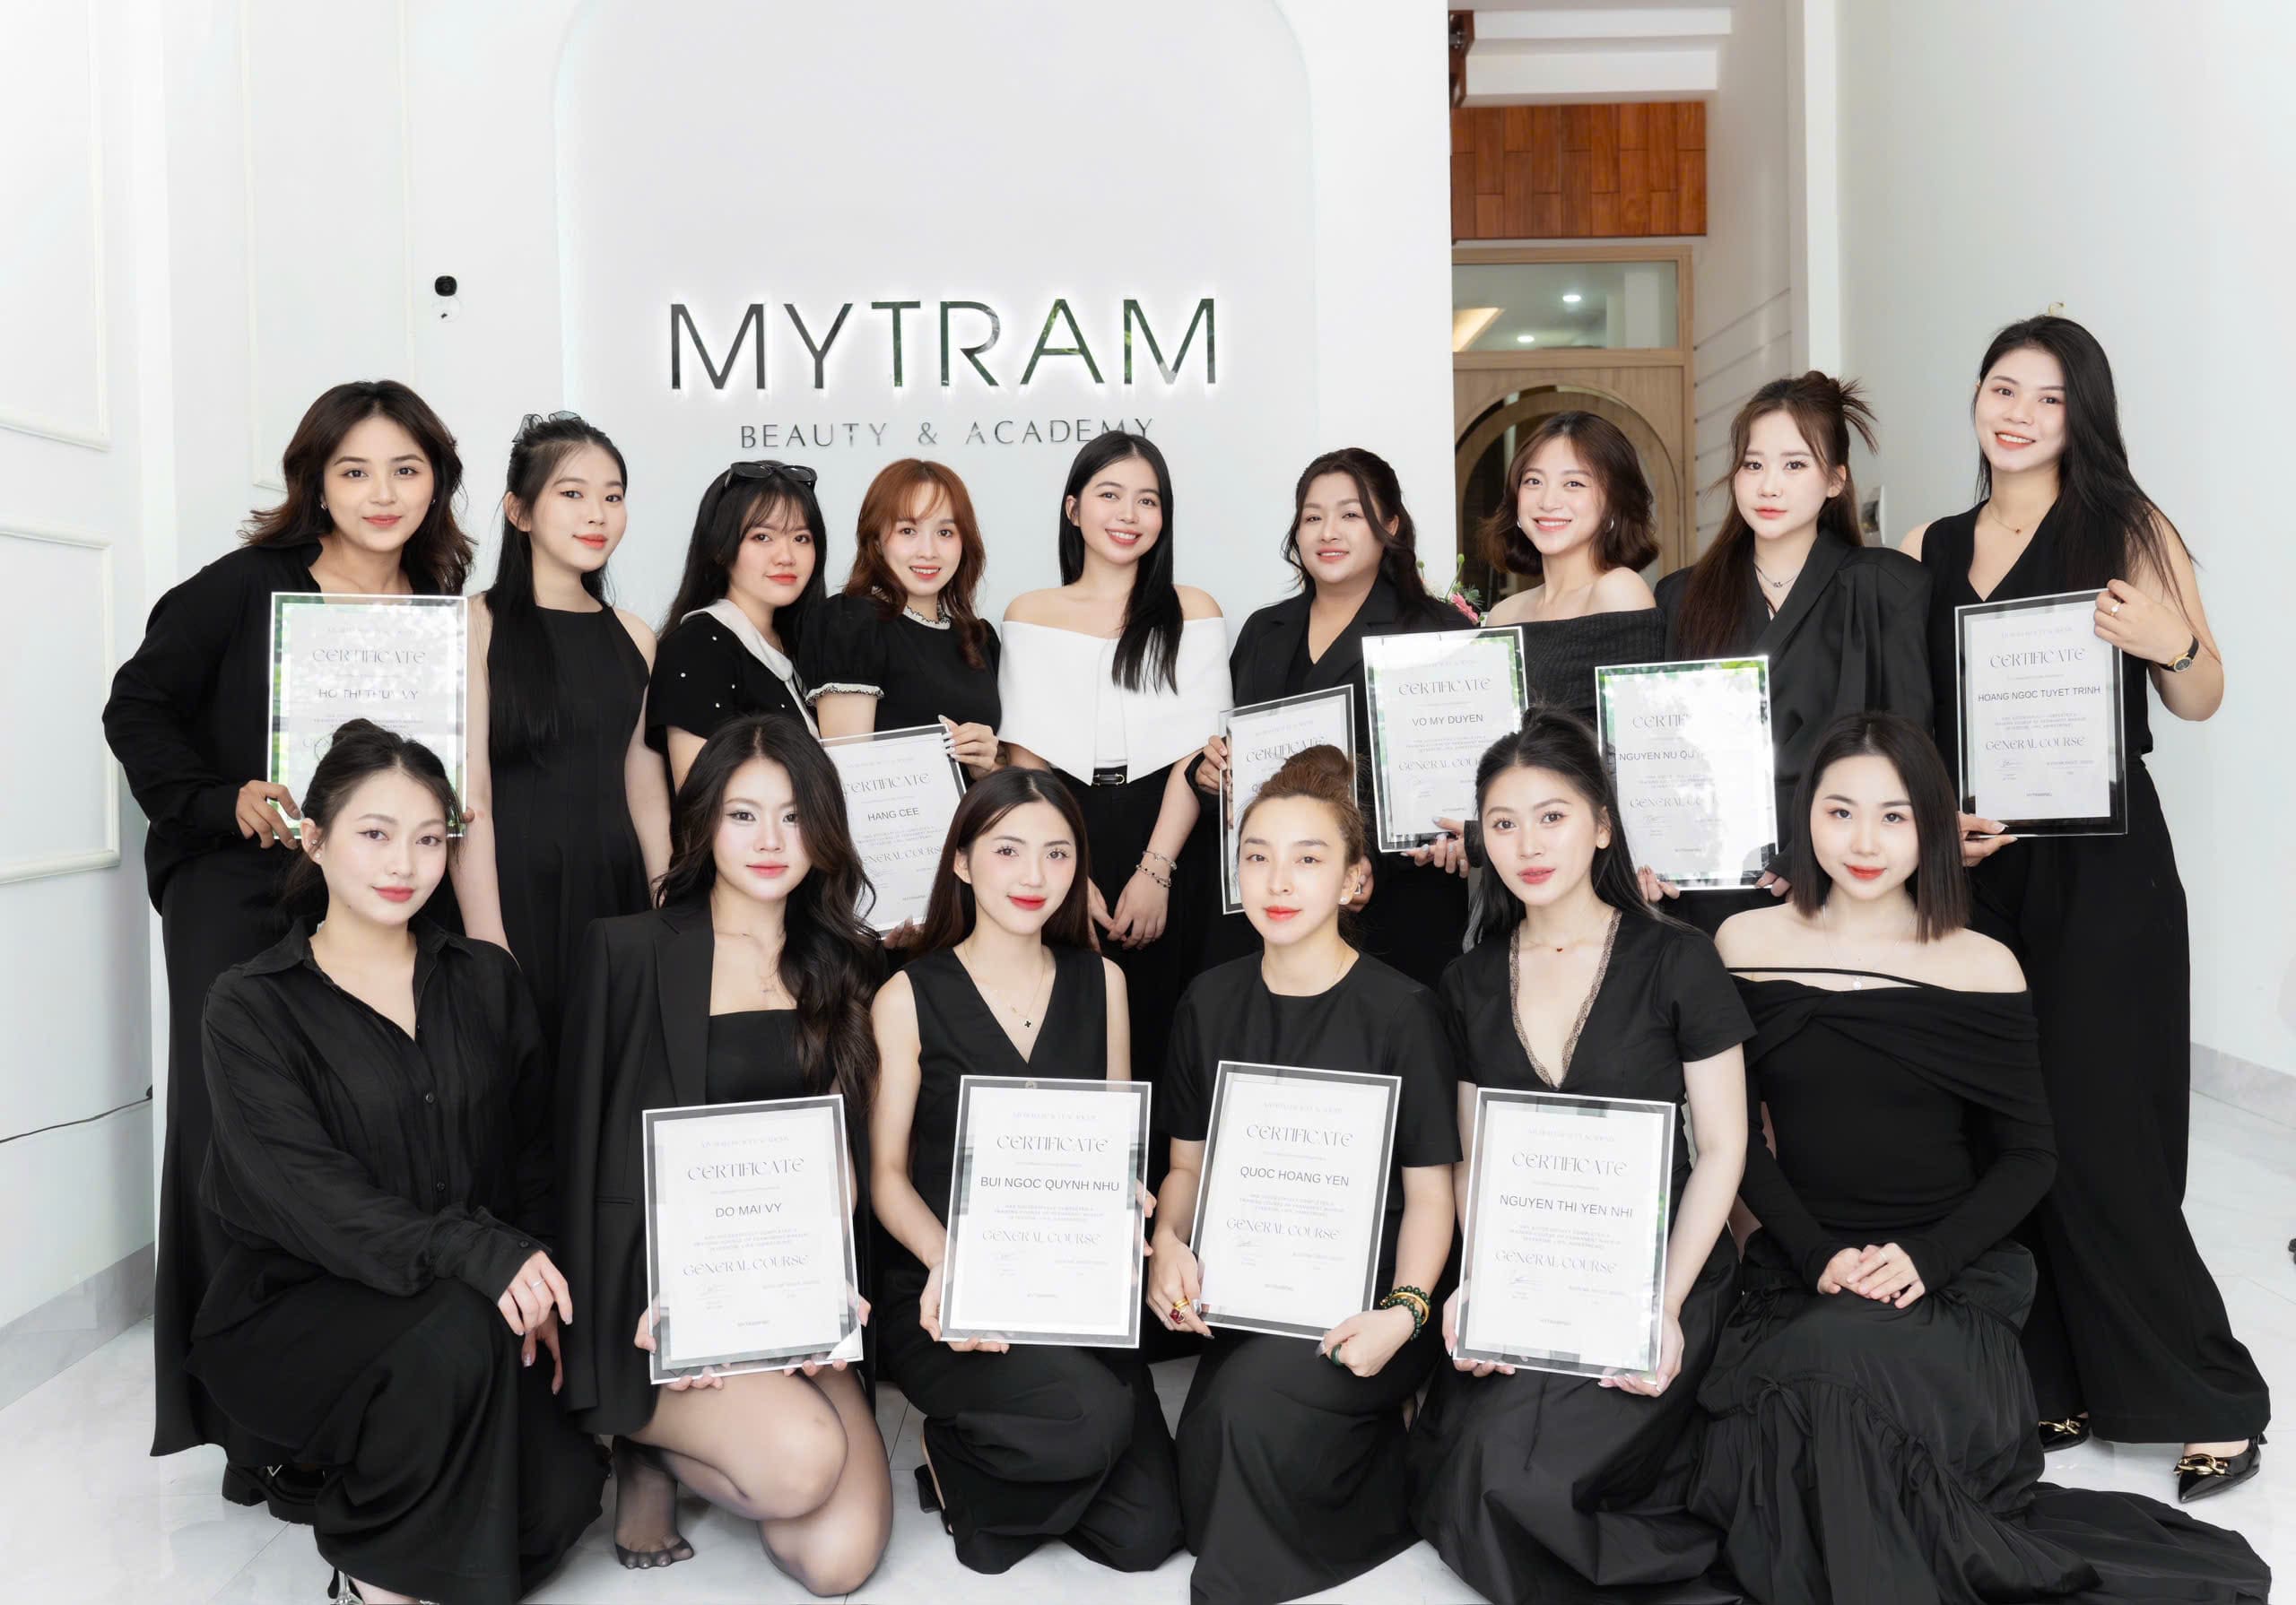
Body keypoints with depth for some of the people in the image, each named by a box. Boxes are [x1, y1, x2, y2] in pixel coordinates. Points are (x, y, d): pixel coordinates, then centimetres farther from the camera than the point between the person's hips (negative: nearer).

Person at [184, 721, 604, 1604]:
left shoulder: (485, 981, 8)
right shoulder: (251, 1007, -5)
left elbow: (532, 1159, 6)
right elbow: (308, 1195, -18)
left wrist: (537, 1293, -11)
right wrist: (473, 1252, -32)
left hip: (466, 1301, 4)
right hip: (291, 1308, -4)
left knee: (558, 1495, -17)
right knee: (462, 1326, -34)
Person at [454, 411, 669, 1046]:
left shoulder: (633, 636, 11)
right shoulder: (477, 623, -5)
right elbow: (469, 797, -10)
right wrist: (486, 946, -15)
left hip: (617, 896, 5)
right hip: (512, 894, -4)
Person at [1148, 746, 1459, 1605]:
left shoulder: (1398, 1010, -7)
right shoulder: (1211, 1001, 6)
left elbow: (1428, 1190, -5)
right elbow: (1188, 1161, 12)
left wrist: (1405, 1310, -22)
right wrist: (1169, 1241, -9)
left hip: (1367, 1300, -4)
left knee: (1252, 1394, -31)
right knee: (1207, 1498, -15)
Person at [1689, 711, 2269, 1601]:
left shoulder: (1982, 968, 0)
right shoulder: (1748, 945, 2)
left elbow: (2030, 1155, 3)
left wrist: (1925, 1257, -14)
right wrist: (1817, 1255, -13)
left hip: (1946, 1278, -1)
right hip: (1799, 1273, 2)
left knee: (1842, 1368, -33)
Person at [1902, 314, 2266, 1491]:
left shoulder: (2126, 531, 1)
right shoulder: (1929, 552, 11)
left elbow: (2201, 700, 2)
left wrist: (2170, 642, -19)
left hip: (2098, 867, -4)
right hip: (1969, 866, 4)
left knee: (2092, 1129, -4)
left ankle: (2208, 1397, 14)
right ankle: (2050, 1381, 21)